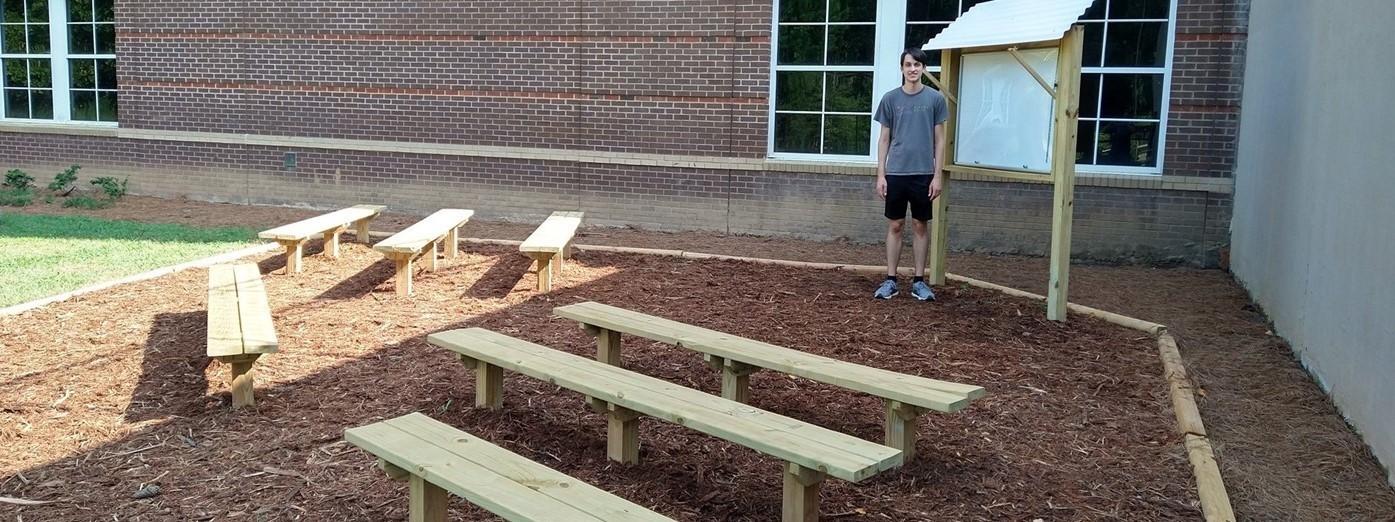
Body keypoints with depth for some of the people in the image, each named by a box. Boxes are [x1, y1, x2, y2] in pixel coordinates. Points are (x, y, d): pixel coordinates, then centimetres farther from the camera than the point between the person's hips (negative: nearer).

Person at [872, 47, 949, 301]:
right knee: (895, 225, 6)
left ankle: (919, 281, 14)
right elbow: (884, 139, 6)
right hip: (895, 173, 1)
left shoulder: (935, 99, 0)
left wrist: (938, 175, -3)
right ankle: (891, 280, 12)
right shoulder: (890, 99, 3)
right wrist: (880, 174, 0)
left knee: (921, 225, 6)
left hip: (923, 173, -1)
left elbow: (939, 140, 2)